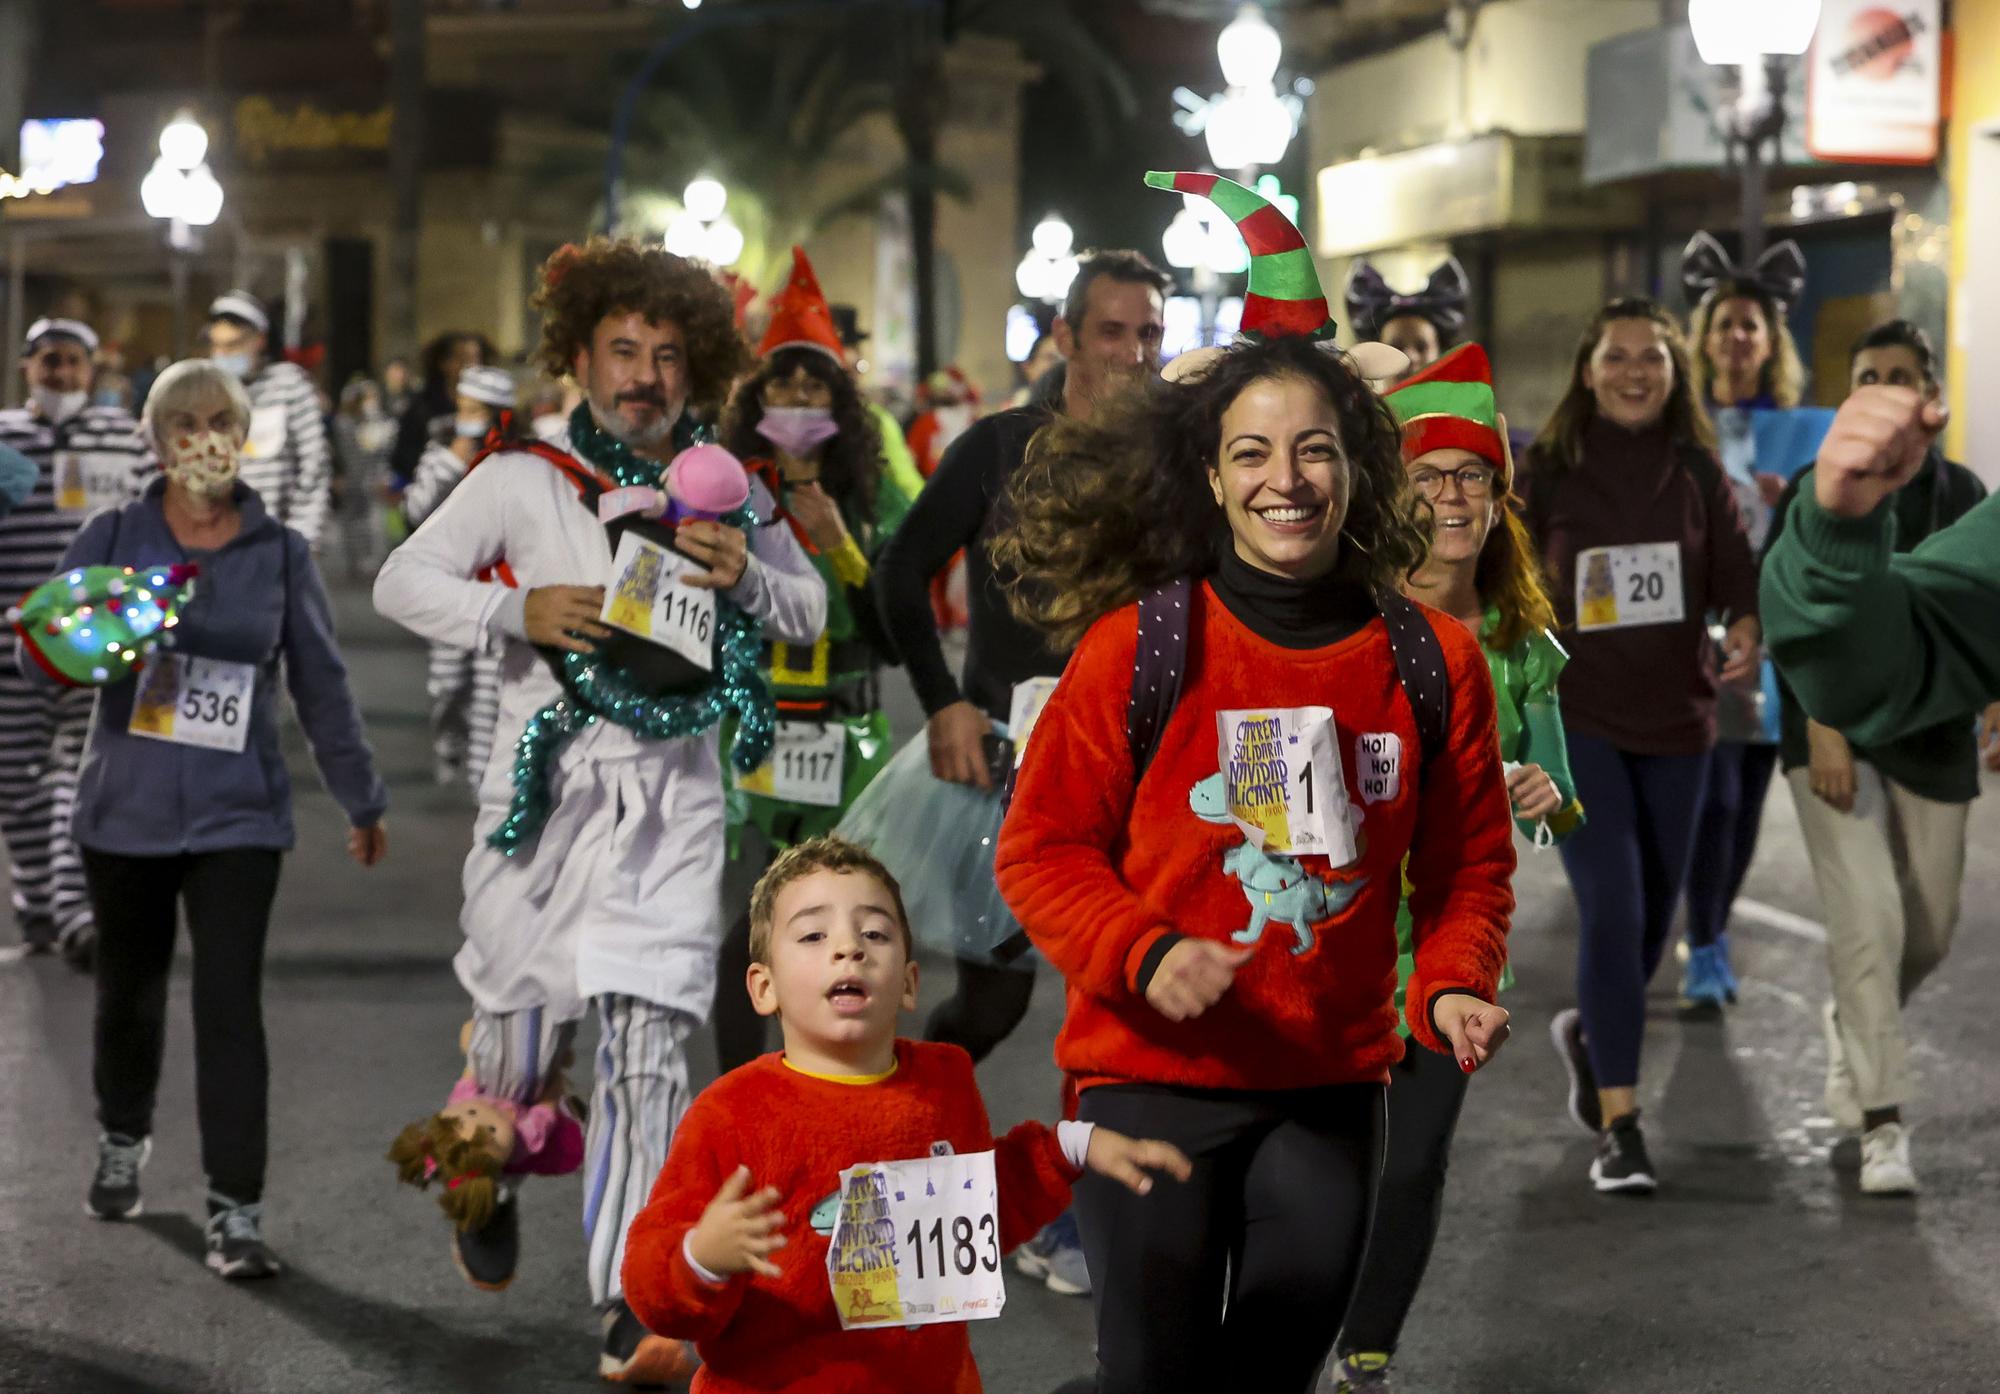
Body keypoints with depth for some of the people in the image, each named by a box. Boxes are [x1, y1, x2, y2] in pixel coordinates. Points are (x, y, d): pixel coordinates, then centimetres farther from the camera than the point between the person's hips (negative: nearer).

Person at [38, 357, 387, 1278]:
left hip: (238, 815, -1)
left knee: (231, 1006, -9)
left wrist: (361, 798, 13)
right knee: (130, 990, 16)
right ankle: (122, 1142, 43)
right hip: (126, 811, 1)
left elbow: (321, 683, 9)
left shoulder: (281, 553, 3)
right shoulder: (113, 538, 1)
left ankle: (236, 1212, -7)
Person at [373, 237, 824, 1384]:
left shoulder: (727, 491, 10)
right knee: (524, 1033, 7)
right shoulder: (521, 482, 2)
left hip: (673, 800, 1)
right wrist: (516, 612, -15)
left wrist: (747, 575, -5)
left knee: (648, 1048, -10)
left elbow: (810, 612, 17)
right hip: (550, 788, -1)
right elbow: (401, 581, 1)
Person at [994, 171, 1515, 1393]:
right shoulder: (1136, 646, -7)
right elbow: (1042, 848, -4)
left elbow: (1467, 862, 10)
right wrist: (1146, 957, -20)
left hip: (1332, 1084, 3)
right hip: (1154, 1077, -3)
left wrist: (1454, 984, -8)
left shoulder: (1432, 661, 2)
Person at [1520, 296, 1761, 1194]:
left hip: (1675, 720, 3)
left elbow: (1736, 569, -1)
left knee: (1654, 916, 13)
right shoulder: (1549, 470, -3)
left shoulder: (1697, 472, 3)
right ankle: (1619, 1127, -11)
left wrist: (1745, 631, -21)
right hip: (1577, 719, -3)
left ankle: (1589, 1033, 44)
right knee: (1611, 909, -15)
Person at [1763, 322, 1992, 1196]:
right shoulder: (1816, 495, -2)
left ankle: (1852, 1027, 39)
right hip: (1839, 738, -4)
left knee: (1929, 933, 8)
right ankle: (1883, 1125, -11)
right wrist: (1823, 727, -18)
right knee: (1870, 918, -15)